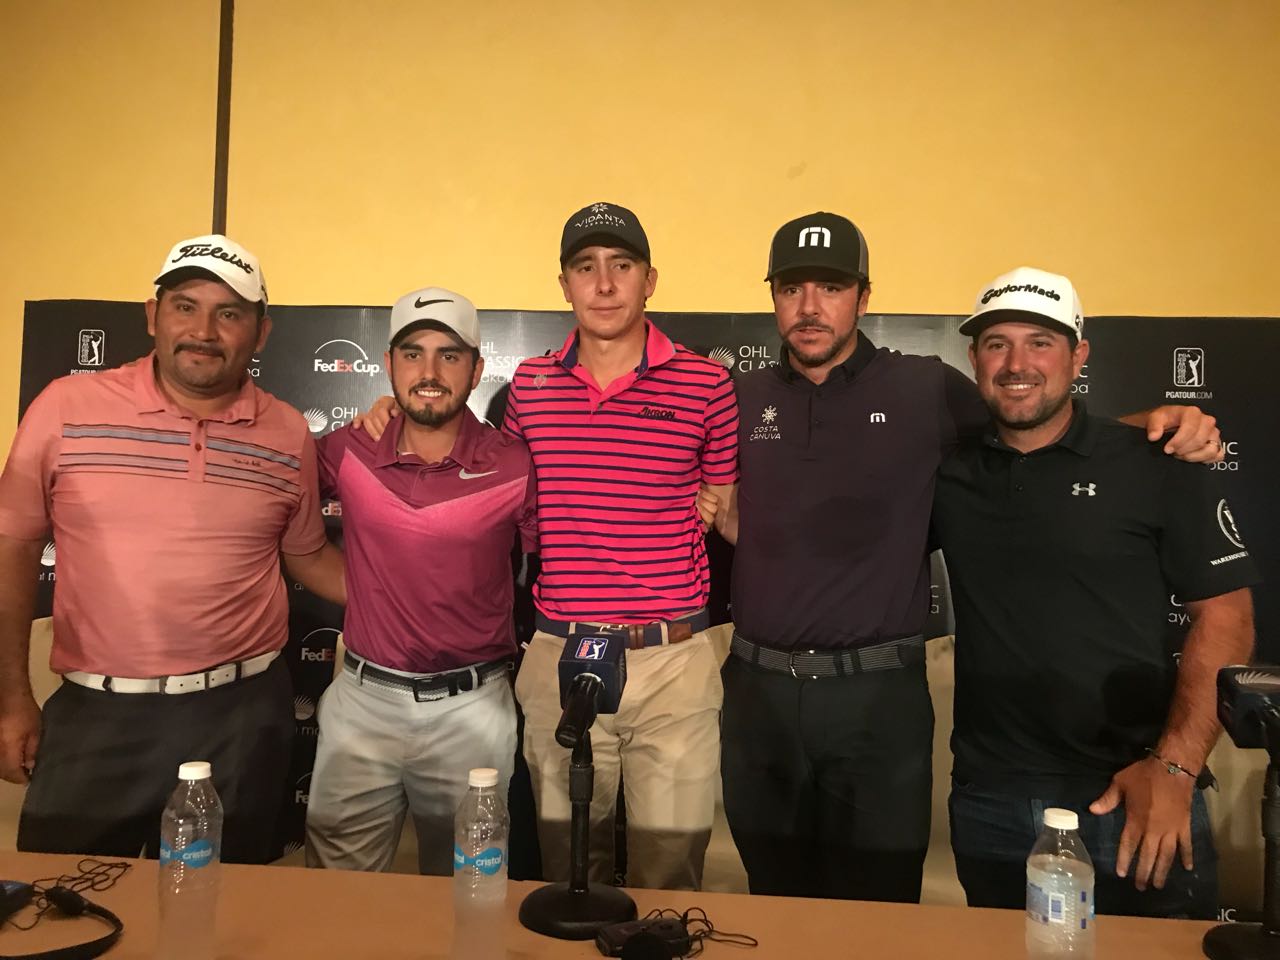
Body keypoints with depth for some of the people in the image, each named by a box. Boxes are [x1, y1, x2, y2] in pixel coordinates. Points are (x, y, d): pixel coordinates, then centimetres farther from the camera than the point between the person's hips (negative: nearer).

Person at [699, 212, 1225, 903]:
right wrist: (711, 510, -8)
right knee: (774, 919, 20)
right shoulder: (744, 399, 7)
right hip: (759, 691, 3)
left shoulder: (925, 392, -3)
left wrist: (1159, 421, -10)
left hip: (876, 695, -3)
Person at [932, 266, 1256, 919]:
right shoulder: (950, 476, 4)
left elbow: (1224, 616, -5)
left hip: (1131, 799, -2)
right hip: (988, 801, 3)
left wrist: (1175, 765, -14)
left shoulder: (1156, 467, -5)